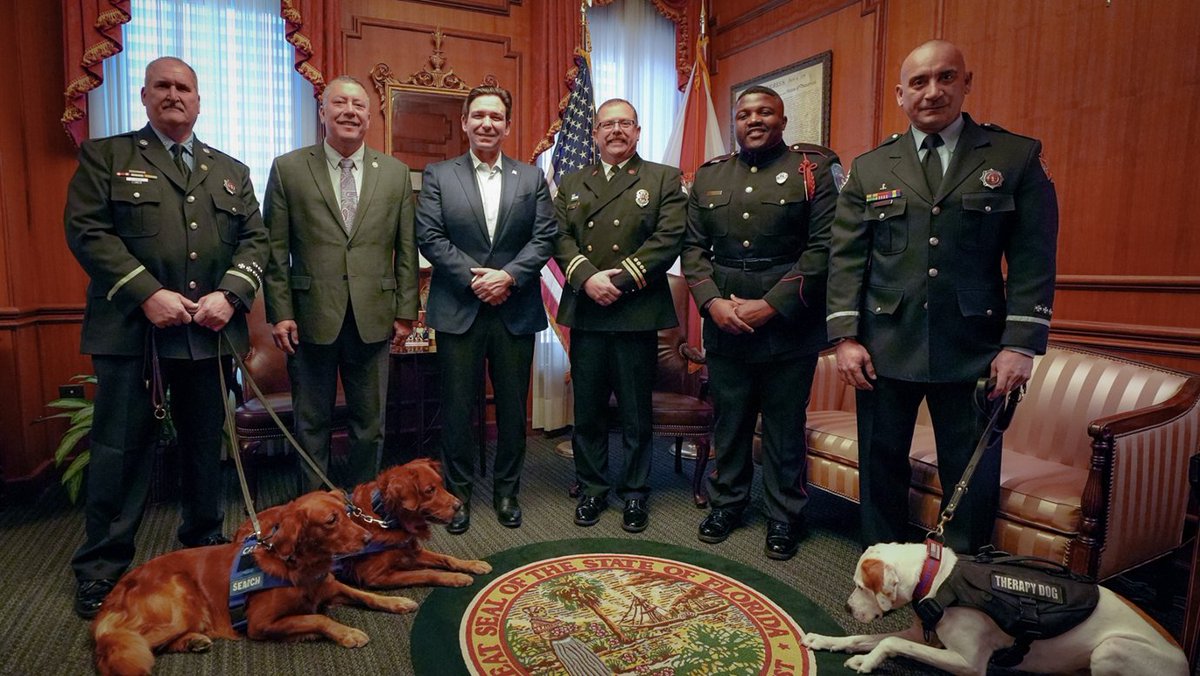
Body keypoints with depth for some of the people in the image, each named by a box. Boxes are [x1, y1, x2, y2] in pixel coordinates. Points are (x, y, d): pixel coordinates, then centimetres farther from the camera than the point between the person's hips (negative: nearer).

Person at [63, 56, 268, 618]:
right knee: (120, 448, 3)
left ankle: (204, 543, 28)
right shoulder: (105, 156, 7)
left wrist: (230, 294, -9)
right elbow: (86, 230, -5)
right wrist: (148, 294, -16)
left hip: (210, 333, 3)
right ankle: (102, 568, 17)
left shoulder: (231, 171, 17)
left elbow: (254, 239, 8)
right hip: (132, 330, -3)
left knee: (205, 443, 12)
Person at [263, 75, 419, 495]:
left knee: (369, 423, 11)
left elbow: (406, 250, 6)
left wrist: (406, 311, 1)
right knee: (311, 423, 11)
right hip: (311, 317, -1)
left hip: (374, 318, 1)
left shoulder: (396, 173, 7)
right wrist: (280, 313, -5)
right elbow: (276, 249, 1)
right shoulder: (288, 169, 3)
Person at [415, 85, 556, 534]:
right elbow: (429, 237, -3)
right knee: (458, 407, 6)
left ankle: (507, 491, 26)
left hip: (516, 311, 2)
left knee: (512, 407, 9)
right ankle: (458, 492, 22)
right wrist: (473, 277, -14)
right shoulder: (438, 175, 6)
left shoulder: (532, 178, 10)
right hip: (458, 311, -1)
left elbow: (544, 237, 1)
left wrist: (508, 275, -13)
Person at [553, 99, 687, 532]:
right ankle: (591, 489, 25)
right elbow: (561, 238, 4)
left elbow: (668, 238, -7)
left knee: (636, 412, 6)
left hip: (637, 313, -2)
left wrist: (619, 280, -15)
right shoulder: (571, 185, 16)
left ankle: (635, 494, 22)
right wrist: (587, 277, -14)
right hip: (585, 313, 3)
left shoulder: (664, 179, 6)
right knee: (587, 410, 10)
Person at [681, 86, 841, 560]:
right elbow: (693, 246, 7)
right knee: (728, 419, 13)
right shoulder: (708, 176, 11)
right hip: (723, 323, 3)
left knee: (785, 427, 7)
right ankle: (727, 502, 31)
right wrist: (712, 302, -8)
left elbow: (823, 248, -8)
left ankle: (784, 517, 24)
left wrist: (770, 305, -15)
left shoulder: (813, 170, 0)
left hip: (789, 322, -3)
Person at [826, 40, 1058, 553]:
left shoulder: (1017, 157, 3)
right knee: (881, 467, 11)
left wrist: (1021, 344, -9)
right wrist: (846, 336, -5)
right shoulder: (869, 169, 7)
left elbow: (1033, 259, -1)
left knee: (973, 475, 8)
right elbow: (846, 258, 3)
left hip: (973, 351, -1)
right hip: (885, 347, 1)